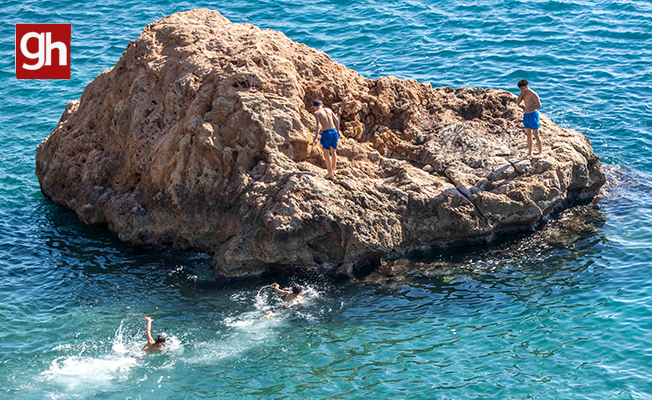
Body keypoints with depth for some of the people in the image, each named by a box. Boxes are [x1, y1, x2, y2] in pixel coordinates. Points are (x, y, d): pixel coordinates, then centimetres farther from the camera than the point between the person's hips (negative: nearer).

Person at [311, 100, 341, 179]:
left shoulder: (316, 113, -3)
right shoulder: (328, 110, 12)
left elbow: (318, 126, -16)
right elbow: (337, 120, 11)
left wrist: (316, 138, -21)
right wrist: (338, 131, 22)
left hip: (326, 133, -5)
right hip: (334, 132, 5)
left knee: (326, 153, 6)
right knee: (333, 152, 18)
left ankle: (330, 173, 7)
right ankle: (333, 170, 27)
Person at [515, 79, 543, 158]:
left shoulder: (532, 94, -15)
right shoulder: (523, 93, 8)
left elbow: (539, 105, -17)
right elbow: (517, 103, 2)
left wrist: (528, 109, -21)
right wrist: (521, 93, -6)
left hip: (533, 115, -7)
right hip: (526, 116, 7)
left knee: (536, 135, -2)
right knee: (528, 135, 11)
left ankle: (540, 152, 9)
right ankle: (530, 153, 16)